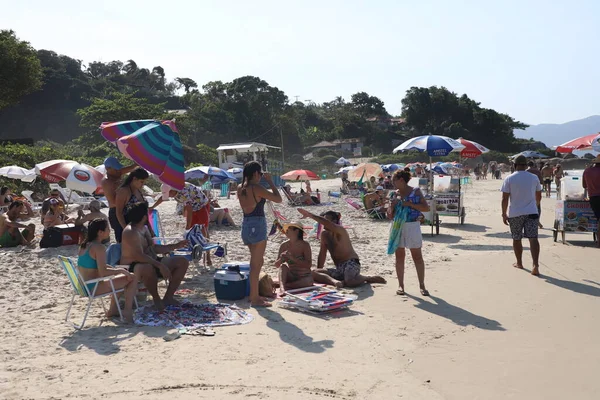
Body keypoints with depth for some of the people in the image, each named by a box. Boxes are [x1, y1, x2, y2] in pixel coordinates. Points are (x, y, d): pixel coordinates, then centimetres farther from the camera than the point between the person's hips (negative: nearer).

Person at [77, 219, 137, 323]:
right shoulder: (99, 247, -19)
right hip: (94, 288, -10)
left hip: (84, 286, 10)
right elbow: (103, 272, -26)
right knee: (132, 278, -5)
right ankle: (128, 311, -7)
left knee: (121, 276, 29)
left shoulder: (84, 245, 10)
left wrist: (116, 269, 13)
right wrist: (121, 270, -12)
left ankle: (113, 310, 33)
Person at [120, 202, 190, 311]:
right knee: (148, 269, -45)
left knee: (183, 262, 2)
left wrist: (175, 246, 14)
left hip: (151, 262, 10)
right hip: (133, 267, -10)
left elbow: (154, 248, 20)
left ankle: (168, 297, 1)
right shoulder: (130, 232, -20)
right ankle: (156, 299, -18)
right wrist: (160, 266, -34)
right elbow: (139, 256, -30)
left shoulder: (144, 228, 12)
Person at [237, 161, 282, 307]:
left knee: (256, 261, 20)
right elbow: (278, 199, -11)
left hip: (246, 224, 9)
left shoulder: (240, 189, 8)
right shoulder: (257, 188, -14)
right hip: (257, 225, -8)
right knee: (256, 264, -3)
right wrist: (270, 182, -1)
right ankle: (255, 299, 2)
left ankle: (253, 295, 28)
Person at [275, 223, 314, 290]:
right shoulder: (284, 245, -3)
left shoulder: (305, 245, -13)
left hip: (304, 277, -3)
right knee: (283, 266, -26)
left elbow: (309, 265, -21)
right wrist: (281, 259, -24)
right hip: (291, 277, 3)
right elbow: (276, 265, -2)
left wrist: (293, 258, -29)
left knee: (308, 281, -36)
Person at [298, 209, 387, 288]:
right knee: (313, 273, -9)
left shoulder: (339, 230, -12)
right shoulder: (324, 234, 11)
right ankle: (335, 281, -34)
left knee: (349, 282, -37)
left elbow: (326, 223, -32)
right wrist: (318, 272, 13)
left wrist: (309, 215, -33)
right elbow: (322, 254, 17)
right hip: (339, 269, 7)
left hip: (351, 263, -7)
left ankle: (367, 278, -2)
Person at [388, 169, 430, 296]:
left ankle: (422, 285, 6)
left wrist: (410, 204, -15)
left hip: (412, 226, -3)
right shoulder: (394, 194, 9)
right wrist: (393, 205, -8)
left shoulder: (416, 191, -1)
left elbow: (426, 208, -8)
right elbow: (390, 216, 11)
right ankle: (401, 285, 14)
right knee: (399, 256, 6)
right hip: (397, 227, 4)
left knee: (417, 256, 0)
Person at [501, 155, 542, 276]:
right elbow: (539, 196, 15)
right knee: (533, 238, -5)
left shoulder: (509, 179, -4)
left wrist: (504, 214, 1)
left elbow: (505, 199, -7)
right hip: (531, 212, 1)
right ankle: (536, 265, -17)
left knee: (516, 239, 13)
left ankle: (519, 263, 25)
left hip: (515, 214, -1)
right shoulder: (534, 178, 4)